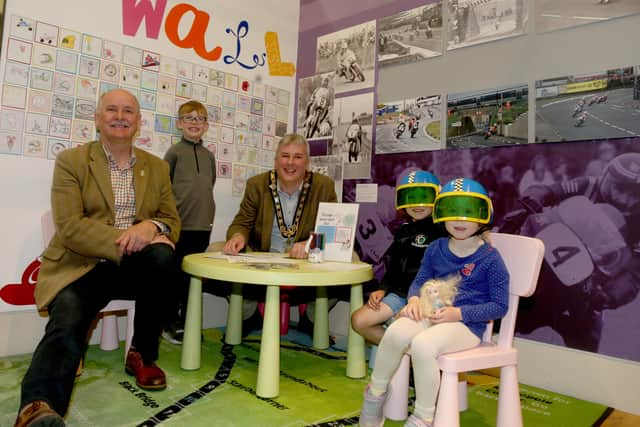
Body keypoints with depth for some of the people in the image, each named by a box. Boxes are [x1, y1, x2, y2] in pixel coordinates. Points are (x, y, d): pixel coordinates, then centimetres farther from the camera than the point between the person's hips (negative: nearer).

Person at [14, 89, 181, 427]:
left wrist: (152, 227, -17)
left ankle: (142, 355, -10)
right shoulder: (71, 161, 2)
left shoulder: (157, 167, 13)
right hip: (81, 267, -2)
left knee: (164, 256, -29)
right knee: (66, 323, -30)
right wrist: (124, 241, -24)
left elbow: (172, 221, 9)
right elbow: (70, 228, -9)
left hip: (135, 267, 3)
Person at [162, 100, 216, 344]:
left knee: (193, 276, 12)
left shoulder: (209, 156, 11)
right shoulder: (175, 152, -2)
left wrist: (208, 215, 13)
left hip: (203, 226, 5)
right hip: (179, 225, -4)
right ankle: (169, 325, 18)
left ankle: (185, 323, 24)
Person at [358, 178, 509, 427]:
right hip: (431, 315, 4)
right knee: (396, 332, -28)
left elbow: (499, 306, -4)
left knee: (422, 345, -34)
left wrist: (458, 313, -16)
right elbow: (420, 281, 17)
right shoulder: (436, 249, 10)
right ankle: (375, 393, -2)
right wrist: (415, 299, -8)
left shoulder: (489, 258, -5)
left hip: (467, 325, -4)